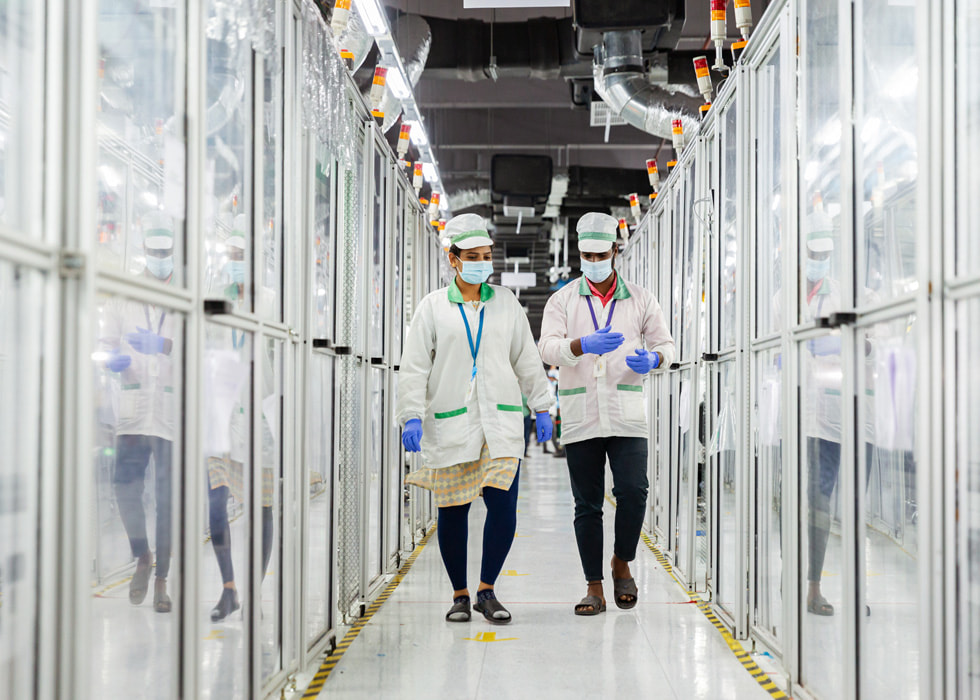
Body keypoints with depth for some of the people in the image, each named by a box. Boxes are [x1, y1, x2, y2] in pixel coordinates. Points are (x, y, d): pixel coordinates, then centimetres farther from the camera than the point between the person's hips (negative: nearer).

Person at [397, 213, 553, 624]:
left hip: (500, 421, 1)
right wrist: (412, 416, -7)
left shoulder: (505, 302, 11)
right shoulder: (434, 306, 4)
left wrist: (541, 408, 13)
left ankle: (487, 590, 6)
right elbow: (414, 367, 2)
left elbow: (526, 360, 16)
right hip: (450, 422, -1)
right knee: (453, 511, 3)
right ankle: (460, 595, 18)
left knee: (503, 505, -10)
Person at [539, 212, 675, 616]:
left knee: (633, 492, -14)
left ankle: (622, 564, 12)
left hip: (627, 416, 0)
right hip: (579, 417, 0)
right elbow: (548, 347, -5)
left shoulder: (639, 299, 10)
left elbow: (665, 342, 12)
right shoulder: (563, 300, 7)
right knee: (587, 504, 2)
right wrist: (584, 345, -25)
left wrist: (653, 360, -13)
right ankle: (594, 588, 9)